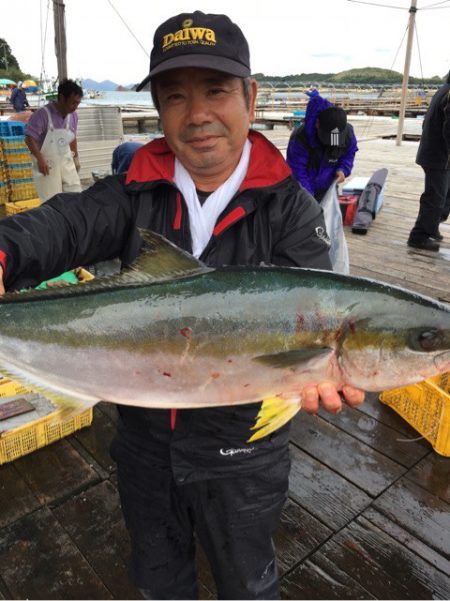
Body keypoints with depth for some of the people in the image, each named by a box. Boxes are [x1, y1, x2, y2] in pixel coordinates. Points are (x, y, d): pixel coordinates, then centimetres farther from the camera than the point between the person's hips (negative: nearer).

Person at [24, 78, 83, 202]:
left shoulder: (73, 116, 1)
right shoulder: (43, 114, -19)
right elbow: (30, 138, -20)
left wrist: (76, 157, 19)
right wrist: (40, 159, -28)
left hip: (66, 162, 6)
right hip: (47, 163, -6)